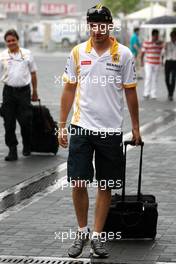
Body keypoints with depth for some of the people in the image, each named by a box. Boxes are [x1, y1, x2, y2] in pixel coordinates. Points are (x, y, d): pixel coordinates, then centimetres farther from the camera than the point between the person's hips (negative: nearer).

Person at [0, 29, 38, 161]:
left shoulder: (27, 54, 4)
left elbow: (33, 73, 12)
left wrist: (35, 91, 12)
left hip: (24, 91, 0)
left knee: (26, 121, 0)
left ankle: (27, 146, 22)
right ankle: (12, 150, 8)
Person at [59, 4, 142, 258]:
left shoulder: (124, 54, -3)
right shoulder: (78, 52, 2)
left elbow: (130, 92, 4)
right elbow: (69, 89, 7)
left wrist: (136, 127, 5)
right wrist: (62, 125, 5)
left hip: (111, 130, -1)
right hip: (81, 127, 1)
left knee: (105, 186, 6)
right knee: (78, 183, 0)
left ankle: (97, 235, 17)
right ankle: (82, 231, 18)